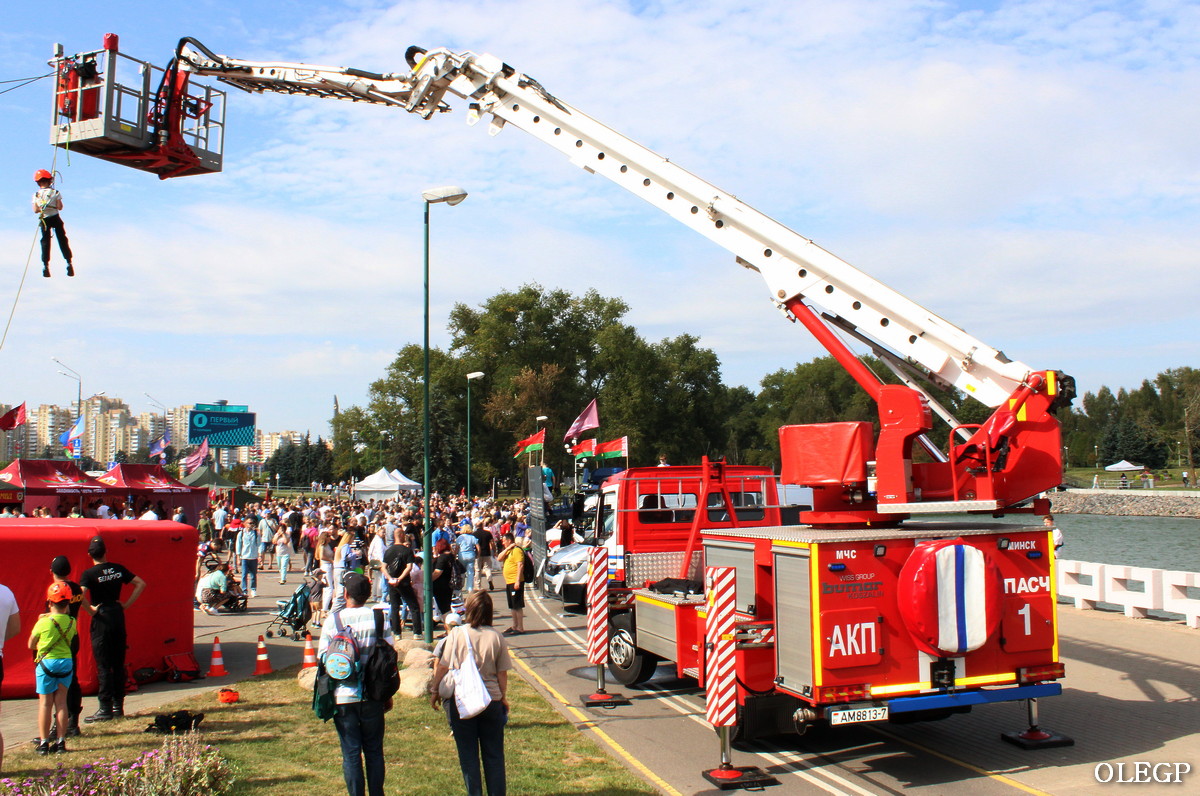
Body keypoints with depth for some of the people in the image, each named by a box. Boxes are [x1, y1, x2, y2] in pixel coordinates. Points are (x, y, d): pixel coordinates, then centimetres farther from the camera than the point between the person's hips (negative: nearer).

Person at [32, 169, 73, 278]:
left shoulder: (36, 195, -3)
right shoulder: (55, 193, -7)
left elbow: (35, 210, -6)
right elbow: (60, 207, -10)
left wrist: (42, 207, 12)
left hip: (44, 220, 1)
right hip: (56, 218, -1)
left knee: (45, 242, 7)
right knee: (62, 240, 7)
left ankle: (45, 264, 1)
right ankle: (69, 262, 6)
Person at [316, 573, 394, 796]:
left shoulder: (333, 620, -6)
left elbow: (323, 659, -4)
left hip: (342, 696, -1)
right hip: (373, 695, 1)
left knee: (351, 753, 7)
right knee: (374, 751, 13)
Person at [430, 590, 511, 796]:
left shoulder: (456, 635, -10)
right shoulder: (496, 637, -6)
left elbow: (443, 667, -4)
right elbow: (502, 672, -2)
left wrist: (434, 691, 11)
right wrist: (503, 697, 13)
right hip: (491, 700, 1)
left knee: (468, 754, 10)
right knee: (494, 754, 13)